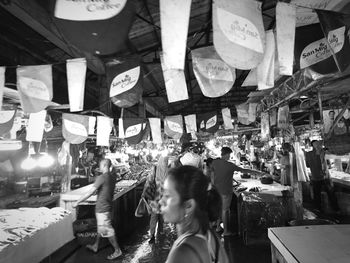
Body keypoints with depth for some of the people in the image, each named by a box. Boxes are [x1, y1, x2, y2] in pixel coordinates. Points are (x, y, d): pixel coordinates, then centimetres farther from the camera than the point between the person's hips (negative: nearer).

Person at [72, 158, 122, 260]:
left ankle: (117, 250, 13)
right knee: (100, 228, 23)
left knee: (106, 230, 2)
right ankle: (95, 246, 40)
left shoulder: (102, 177, -21)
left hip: (102, 208, -9)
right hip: (107, 206, 9)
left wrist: (77, 202, -13)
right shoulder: (112, 177, 3)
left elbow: (90, 192, -21)